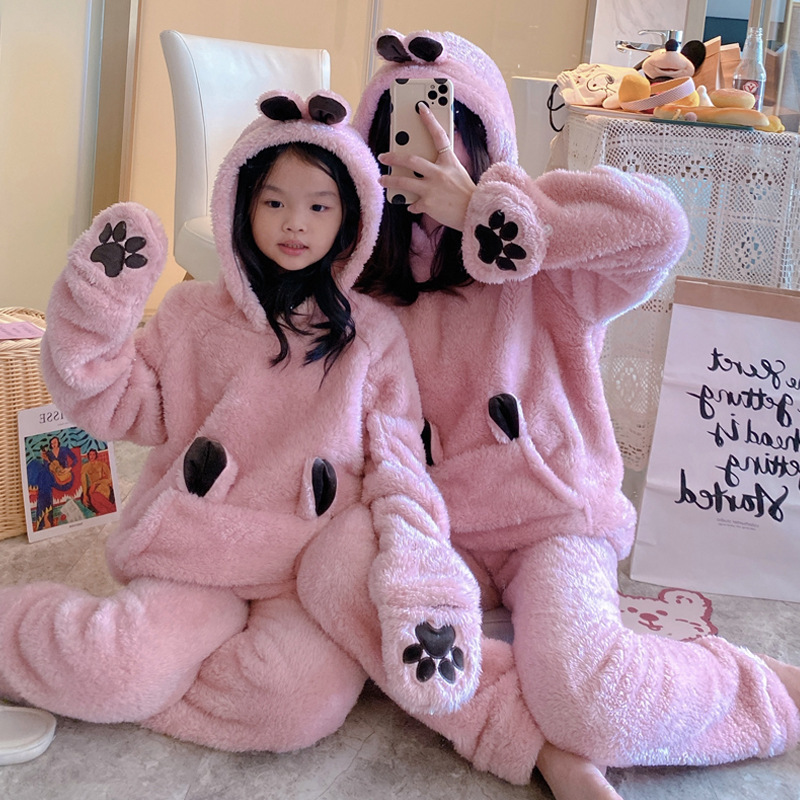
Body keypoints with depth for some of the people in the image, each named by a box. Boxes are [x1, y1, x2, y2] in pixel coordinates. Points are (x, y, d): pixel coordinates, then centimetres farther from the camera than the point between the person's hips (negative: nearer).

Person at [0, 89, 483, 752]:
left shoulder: (373, 333, 8)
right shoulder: (194, 314, 12)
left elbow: (396, 458, 4)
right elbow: (131, 409, 14)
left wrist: (414, 561, -13)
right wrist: (101, 317, -1)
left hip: (314, 572, 1)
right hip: (197, 557, 0)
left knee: (310, 697, -29)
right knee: (116, 668, -27)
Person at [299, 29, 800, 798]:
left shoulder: (538, 269, -5)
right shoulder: (371, 287, 10)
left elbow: (659, 227, -25)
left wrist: (478, 208, -22)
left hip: (553, 523, -4)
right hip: (439, 530, 4)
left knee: (583, 697, -31)